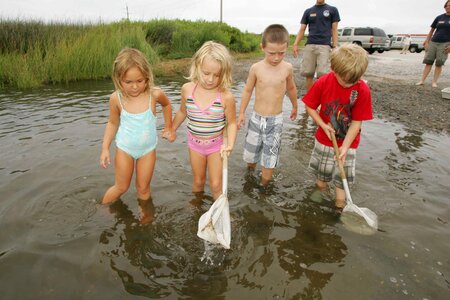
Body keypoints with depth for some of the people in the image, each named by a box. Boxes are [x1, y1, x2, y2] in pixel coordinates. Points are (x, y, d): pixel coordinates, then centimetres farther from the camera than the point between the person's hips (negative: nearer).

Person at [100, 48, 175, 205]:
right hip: (124, 148, 0)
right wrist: (105, 148, -3)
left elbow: (166, 105, 6)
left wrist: (168, 127, 10)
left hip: (148, 149, 0)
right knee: (121, 187, 13)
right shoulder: (116, 98, -16)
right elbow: (113, 123, 0)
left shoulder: (155, 94, -19)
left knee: (143, 188, 14)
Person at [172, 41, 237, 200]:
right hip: (195, 143, 3)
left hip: (216, 144, -3)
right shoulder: (187, 89, -12)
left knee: (216, 184, 4)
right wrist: (172, 129, 20)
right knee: (198, 181, 20)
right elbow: (182, 112, 7)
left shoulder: (226, 97, -22)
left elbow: (231, 123, -10)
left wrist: (230, 144, -26)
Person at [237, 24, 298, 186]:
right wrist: (241, 113, 4)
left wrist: (295, 107, 24)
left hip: (276, 119, 0)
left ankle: (264, 185, 22)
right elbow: (247, 90, 2)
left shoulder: (287, 68, -7)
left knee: (270, 154, 2)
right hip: (257, 117, 0)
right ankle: (250, 173, 43)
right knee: (251, 150, 14)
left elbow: (291, 88, 11)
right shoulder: (256, 68, -10)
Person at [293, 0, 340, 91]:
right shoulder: (308, 11, 17)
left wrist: (335, 47, -3)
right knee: (308, 74, -1)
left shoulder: (332, 10, 11)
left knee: (323, 74, -16)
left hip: (325, 46, -2)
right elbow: (302, 29, 13)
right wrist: (295, 44, -1)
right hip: (309, 46, 2)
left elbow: (334, 30, 7)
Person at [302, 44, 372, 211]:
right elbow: (310, 106, -7)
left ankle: (340, 203, 31)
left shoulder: (363, 90, -19)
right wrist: (323, 125, -18)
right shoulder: (323, 83, -18)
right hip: (325, 138, 1)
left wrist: (345, 146, -20)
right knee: (322, 170, 19)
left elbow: (357, 122, -16)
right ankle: (321, 186, 46)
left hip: (347, 142, 0)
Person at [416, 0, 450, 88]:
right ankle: (422, 81, -3)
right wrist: (427, 42, 6)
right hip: (433, 42, 2)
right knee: (428, 62, -2)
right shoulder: (439, 17, 10)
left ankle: (434, 82, -1)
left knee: (439, 63, -4)